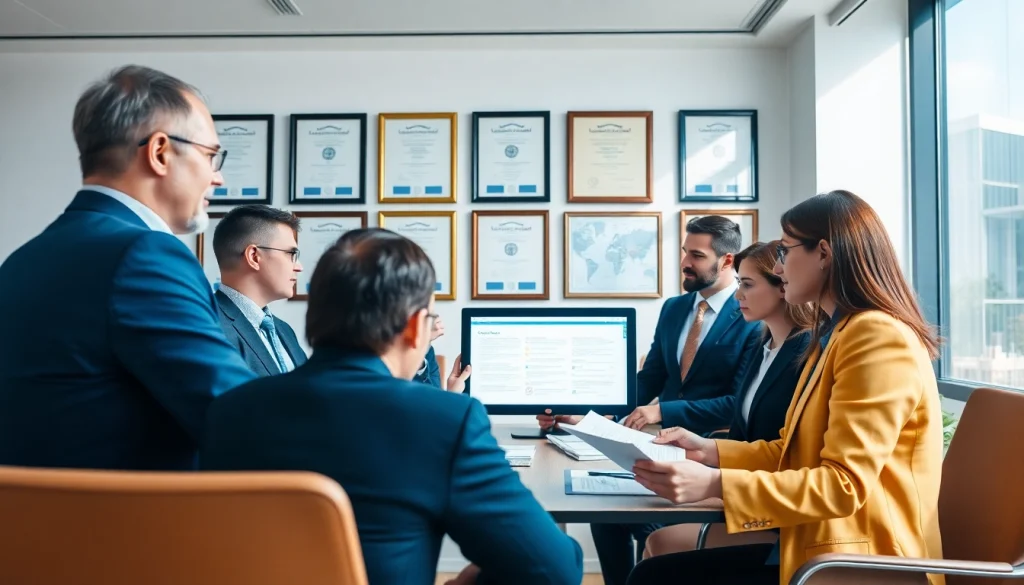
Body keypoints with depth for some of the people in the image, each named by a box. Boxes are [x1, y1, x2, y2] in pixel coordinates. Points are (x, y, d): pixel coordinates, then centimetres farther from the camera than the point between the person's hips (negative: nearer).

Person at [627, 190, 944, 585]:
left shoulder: (879, 338, -17)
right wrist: (710, 451, 2)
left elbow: (845, 483, -23)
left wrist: (714, 484, -28)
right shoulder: (837, 334, 16)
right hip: (812, 546, 9)